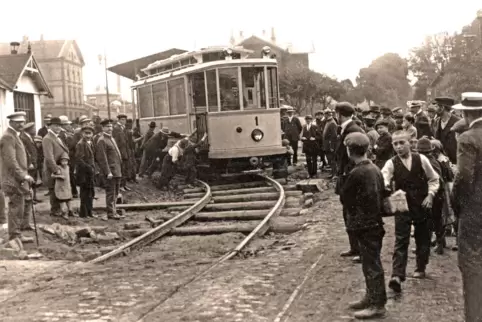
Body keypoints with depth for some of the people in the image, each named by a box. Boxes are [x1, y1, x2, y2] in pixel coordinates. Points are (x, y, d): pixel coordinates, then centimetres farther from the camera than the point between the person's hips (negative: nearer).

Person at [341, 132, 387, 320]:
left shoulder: (356, 173, -19)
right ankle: (371, 298, 28)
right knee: (372, 263, 17)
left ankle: (377, 305, 5)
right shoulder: (375, 169, 5)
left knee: (371, 265, -1)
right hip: (375, 222, 9)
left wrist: (352, 208, 8)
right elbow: (382, 194, 13)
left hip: (364, 225, -9)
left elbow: (344, 198, -10)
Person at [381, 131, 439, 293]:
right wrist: (384, 185, -48)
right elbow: (383, 178, -26)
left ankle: (420, 268, 35)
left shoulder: (421, 159, -4)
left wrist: (430, 195, -7)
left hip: (422, 205, 2)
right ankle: (397, 276, -17)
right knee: (401, 240, -9)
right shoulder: (391, 163, -8)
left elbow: (434, 179, 6)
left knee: (422, 238, 14)